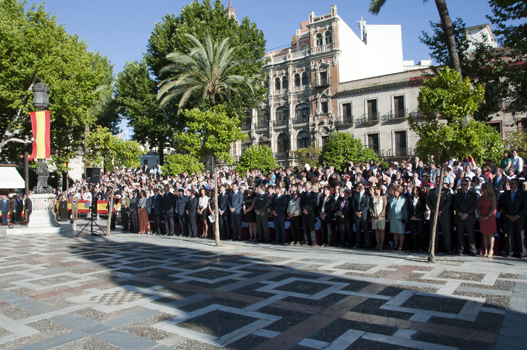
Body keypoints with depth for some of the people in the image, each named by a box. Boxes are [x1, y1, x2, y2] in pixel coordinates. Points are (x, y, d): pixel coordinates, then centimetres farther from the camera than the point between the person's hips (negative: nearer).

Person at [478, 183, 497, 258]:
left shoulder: (492, 197, -3)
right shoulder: (481, 197, 10)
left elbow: (493, 208, -9)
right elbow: (478, 208, 10)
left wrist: (488, 216, -15)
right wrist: (479, 215, -6)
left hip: (490, 217, -4)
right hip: (482, 218, 4)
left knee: (490, 234, -2)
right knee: (484, 234, 6)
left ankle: (491, 251, 1)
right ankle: (485, 251, 8)